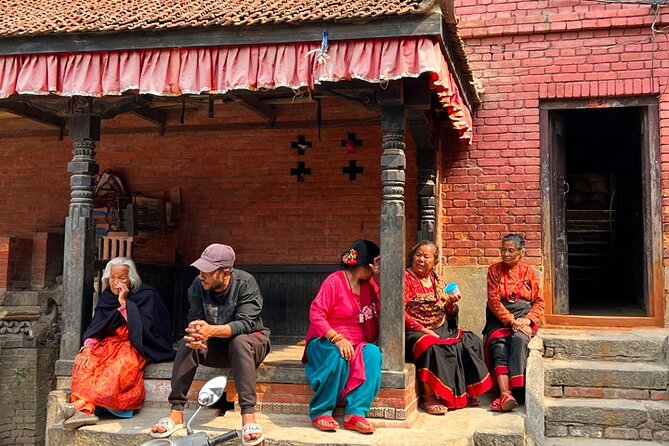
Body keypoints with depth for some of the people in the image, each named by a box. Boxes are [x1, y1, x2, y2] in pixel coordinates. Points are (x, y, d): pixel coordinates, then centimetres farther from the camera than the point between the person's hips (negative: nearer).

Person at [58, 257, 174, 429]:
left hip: (135, 346, -5)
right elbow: (95, 327, 9)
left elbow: (143, 327, -15)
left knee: (119, 365, -37)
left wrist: (125, 303, -16)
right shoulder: (106, 297, 12)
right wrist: (88, 345, -12)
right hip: (108, 343, 6)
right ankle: (86, 411, -44)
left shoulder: (146, 296, -4)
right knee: (85, 359, -25)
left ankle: (79, 404, -48)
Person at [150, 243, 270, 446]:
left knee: (240, 342, -37)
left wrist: (211, 330, -45)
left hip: (250, 341, -4)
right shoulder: (198, 285, -8)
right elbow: (194, 319, -12)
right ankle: (176, 412, -23)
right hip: (215, 347, 4)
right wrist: (197, 334, -38)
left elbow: (245, 324, -29)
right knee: (187, 342, -23)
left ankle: (249, 416, -42)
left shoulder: (245, 283, -20)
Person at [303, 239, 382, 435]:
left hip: (357, 343, 5)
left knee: (373, 354, -28)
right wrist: (337, 339, -27)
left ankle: (355, 413, -31)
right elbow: (315, 314, -15)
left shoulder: (369, 285, 12)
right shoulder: (335, 281, -9)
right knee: (338, 358, -38)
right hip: (326, 340, -5)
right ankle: (320, 412, -21)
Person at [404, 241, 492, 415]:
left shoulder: (436, 280, 16)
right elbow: (401, 312, -13)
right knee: (431, 347, -36)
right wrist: (423, 329, -20)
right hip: (415, 331, -7)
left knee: (471, 342, -9)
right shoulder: (406, 278, -4)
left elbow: (447, 313, 18)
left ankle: (465, 391, -1)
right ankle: (429, 398, -26)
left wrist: (451, 303, -5)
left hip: (442, 329, 7)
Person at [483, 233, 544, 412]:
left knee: (518, 339, -34)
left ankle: (516, 390, -42)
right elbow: (493, 300, -1)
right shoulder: (494, 270, 9)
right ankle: (506, 394, -47)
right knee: (499, 345, -31)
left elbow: (539, 302, 10)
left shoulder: (528, 272, 12)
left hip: (524, 318, 0)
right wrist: (511, 320, -14)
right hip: (499, 319, 0)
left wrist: (527, 319, -9)